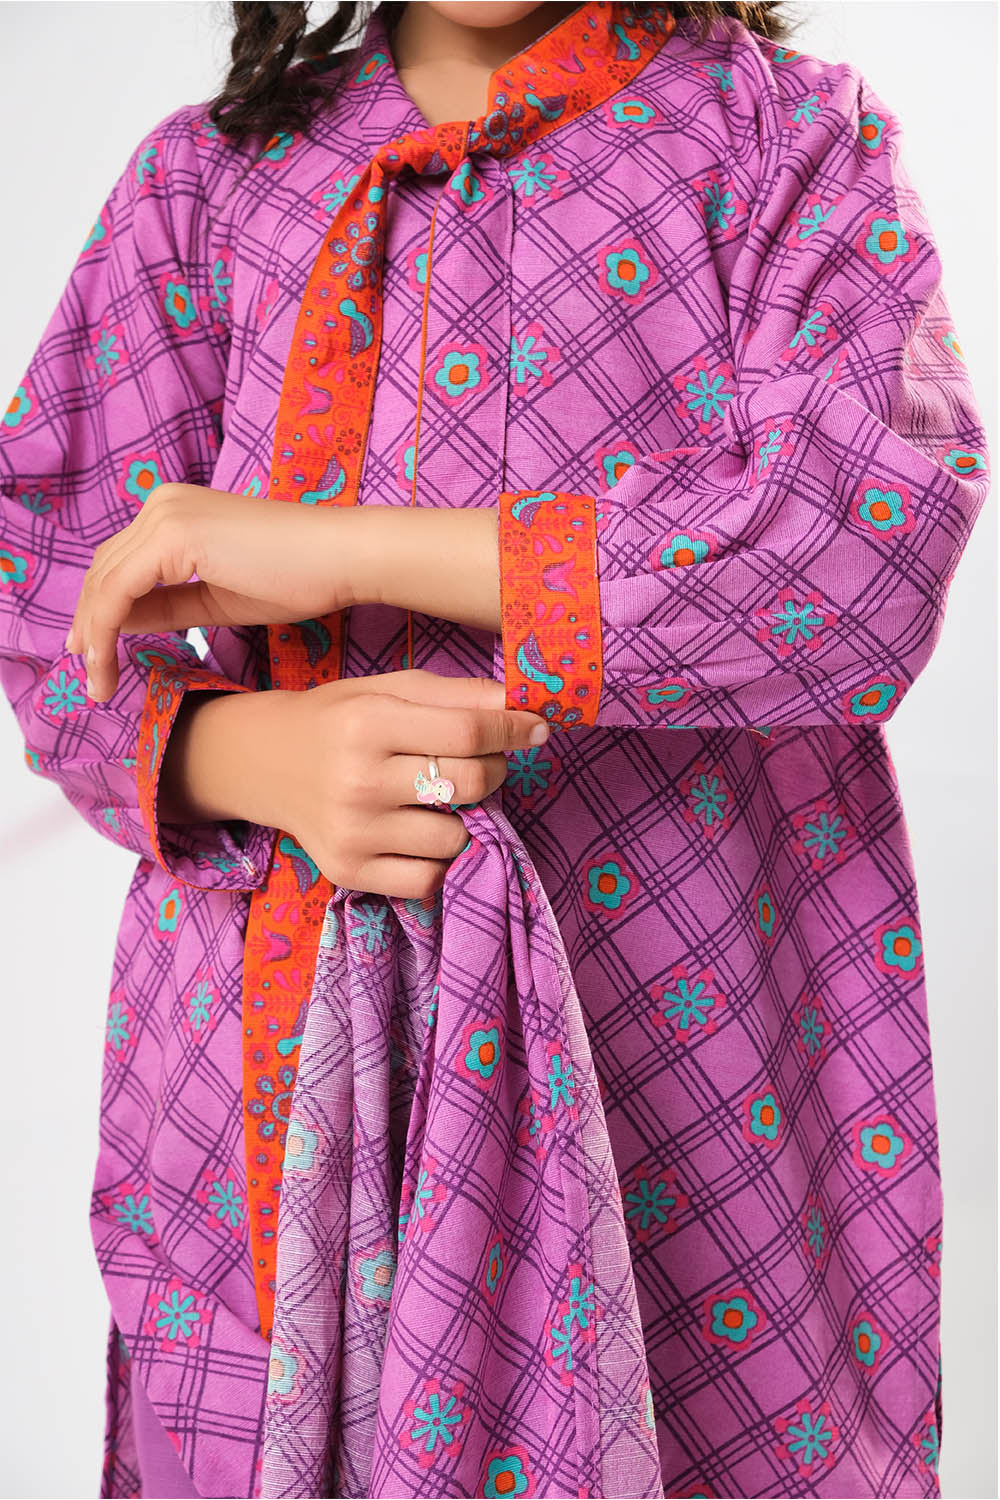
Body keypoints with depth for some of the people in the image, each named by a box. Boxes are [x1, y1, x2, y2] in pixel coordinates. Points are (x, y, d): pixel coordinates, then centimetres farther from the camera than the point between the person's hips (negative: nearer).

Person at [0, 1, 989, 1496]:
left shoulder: (792, 138, 2)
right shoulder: (206, 172, 10)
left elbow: (877, 545, -16)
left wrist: (331, 548, -17)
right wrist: (248, 752, -17)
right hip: (271, 1061, 2)